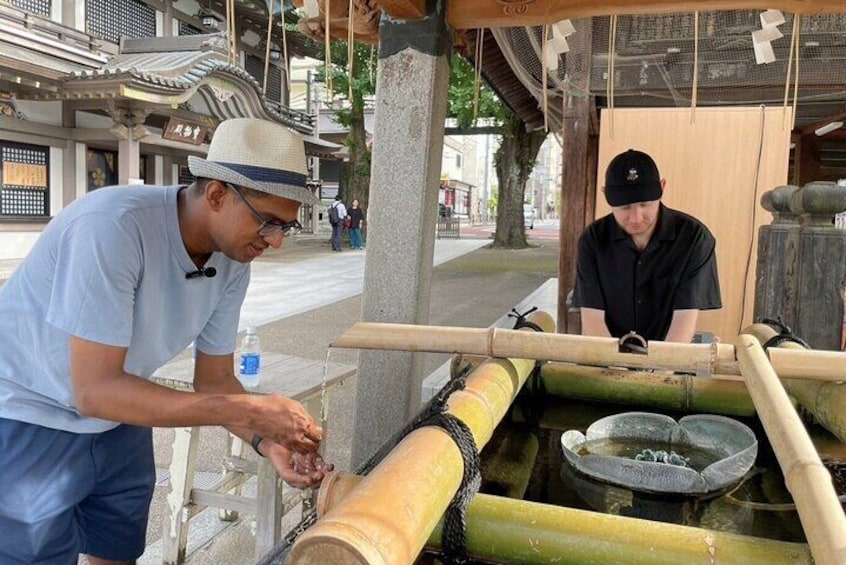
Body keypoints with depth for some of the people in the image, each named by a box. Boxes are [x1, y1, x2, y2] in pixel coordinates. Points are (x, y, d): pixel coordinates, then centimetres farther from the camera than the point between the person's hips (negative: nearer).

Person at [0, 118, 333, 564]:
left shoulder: (233, 261, -11)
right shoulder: (114, 225, -32)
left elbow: (214, 380, -3)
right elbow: (95, 390, -32)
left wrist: (266, 440, -21)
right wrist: (249, 410, -36)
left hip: (118, 423, 6)